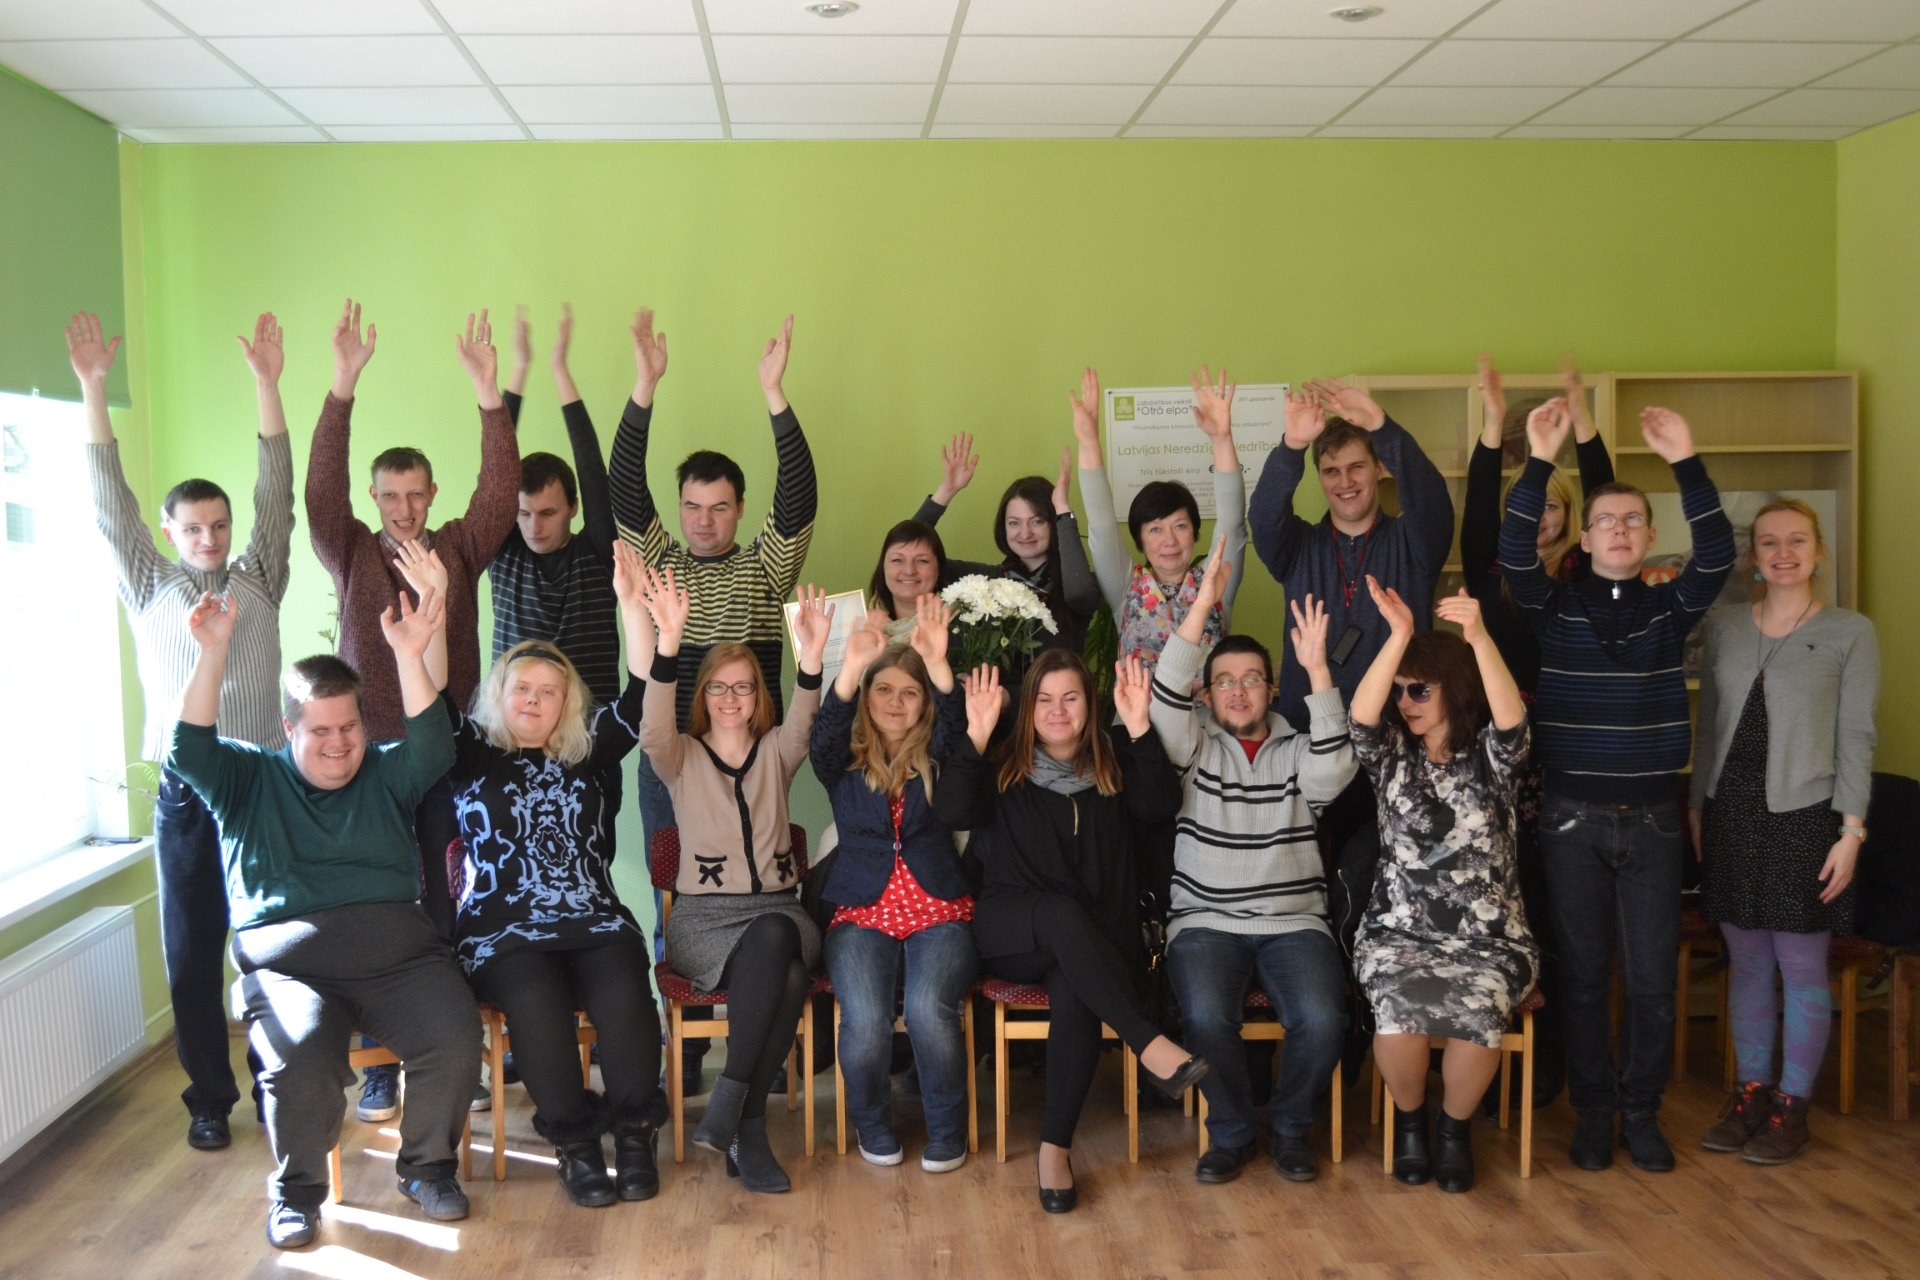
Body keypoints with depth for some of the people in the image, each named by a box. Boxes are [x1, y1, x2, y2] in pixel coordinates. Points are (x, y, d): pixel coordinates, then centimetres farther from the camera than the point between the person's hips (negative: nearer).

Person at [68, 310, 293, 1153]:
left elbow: (276, 495, 0)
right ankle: (209, 1098, 17)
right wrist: (93, 392, -9)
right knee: (191, 954, 5)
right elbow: (110, 505, 0)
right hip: (184, 793, 0)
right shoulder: (149, 591, 7)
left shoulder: (259, 580, 7)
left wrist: (267, 386, -8)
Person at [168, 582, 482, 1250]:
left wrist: (409, 657, -17)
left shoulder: (386, 774, 17)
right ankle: (297, 1190, -2)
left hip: (396, 946, 2)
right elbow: (190, 751, -2)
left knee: (455, 1040, -24)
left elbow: (434, 747, -3)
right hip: (288, 956, -1)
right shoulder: (249, 780, 16)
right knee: (300, 1059, -31)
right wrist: (213, 653, -13)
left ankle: (428, 1166, 4)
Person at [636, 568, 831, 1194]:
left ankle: (733, 1101, -29)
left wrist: (811, 656, -34)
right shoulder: (683, 758, 8)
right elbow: (652, 730, -16)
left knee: (775, 939, -37)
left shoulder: (775, 753, 12)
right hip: (702, 915, -2)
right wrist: (668, 643, -33)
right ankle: (747, 1129, -25)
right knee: (783, 975, -34)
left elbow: (802, 724, -12)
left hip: (777, 911, 2)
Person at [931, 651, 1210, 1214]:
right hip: (1009, 933, -1)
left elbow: (1162, 805, -10)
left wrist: (1139, 729, -21)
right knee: (1064, 912, -36)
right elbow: (952, 813, -13)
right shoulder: (1004, 766, 6)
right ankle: (1151, 1046, -41)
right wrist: (976, 736, -24)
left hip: (1093, 940, 1)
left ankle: (1056, 1147, -25)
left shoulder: (1112, 766, 11)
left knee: (1076, 996, -33)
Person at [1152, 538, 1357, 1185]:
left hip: (1293, 921, 1)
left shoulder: (1297, 754, 11)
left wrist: (1317, 671, -21)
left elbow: (1335, 769, -12)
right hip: (1206, 921, -1)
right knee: (1206, 1016, -30)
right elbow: (1164, 699, -10)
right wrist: (1202, 606, -19)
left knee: (1322, 1020, -25)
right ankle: (1231, 1130, -2)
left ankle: (1290, 1125, 4)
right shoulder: (1194, 749, 9)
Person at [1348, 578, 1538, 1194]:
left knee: (1478, 1011, -32)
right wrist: (1399, 634, -27)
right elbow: (1361, 717, -15)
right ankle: (1409, 1119, 0)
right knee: (1399, 1005, -31)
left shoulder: (1489, 758, 2)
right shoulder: (1392, 756, 7)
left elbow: (1512, 718, -21)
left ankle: (1455, 1127, -1)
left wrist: (1478, 636, -36)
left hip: (1489, 939, -1)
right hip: (1399, 934, 1)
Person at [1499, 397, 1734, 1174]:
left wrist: (1686, 463, -21)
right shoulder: (1556, 605, 2)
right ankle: (1592, 1111, 19)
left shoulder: (1670, 608, 5)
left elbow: (1717, 555, -12)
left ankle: (1641, 1113, 20)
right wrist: (1540, 462, -25)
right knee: (1582, 975, 7)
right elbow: (1514, 552, -16)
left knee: (1653, 978, 5)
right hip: (1573, 816, -1)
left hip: (1652, 817, 1)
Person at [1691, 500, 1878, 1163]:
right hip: (1732, 812, 3)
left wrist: (1851, 830, -8)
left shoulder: (1850, 632, -1)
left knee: (1801, 966, 4)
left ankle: (1792, 1104, 16)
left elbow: (1856, 737, -3)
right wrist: (1698, 806, 9)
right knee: (1746, 962, 11)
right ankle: (1750, 1090, 23)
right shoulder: (1724, 627, 8)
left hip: (1803, 816, -3)